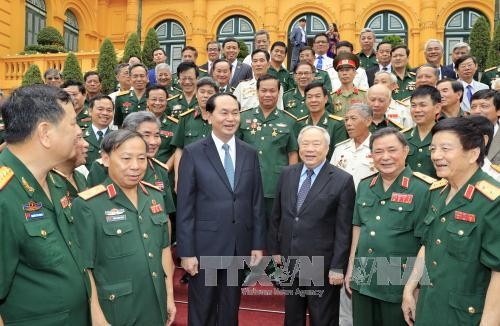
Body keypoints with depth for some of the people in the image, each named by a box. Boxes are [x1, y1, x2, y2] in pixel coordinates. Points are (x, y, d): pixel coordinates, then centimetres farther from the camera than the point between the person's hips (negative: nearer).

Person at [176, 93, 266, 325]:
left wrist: (258, 243, 4)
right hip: (205, 245, -3)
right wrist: (186, 251, -10)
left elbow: (256, 201, 6)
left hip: (240, 245, 3)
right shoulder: (193, 153, -7)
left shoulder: (250, 153, 4)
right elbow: (185, 207, -8)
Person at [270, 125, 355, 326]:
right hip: (289, 262, 4)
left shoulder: (342, 180, -11)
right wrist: (276, 249, 9)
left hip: (322, 265, -4)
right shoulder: (287, 174, 3)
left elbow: (343, 229, -11)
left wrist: (338, 267, -12)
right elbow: (276, 215, 9)